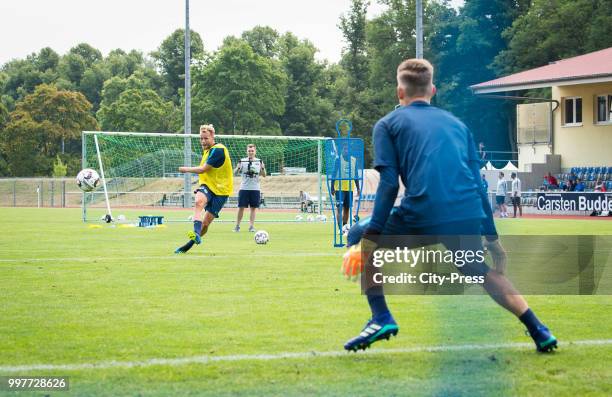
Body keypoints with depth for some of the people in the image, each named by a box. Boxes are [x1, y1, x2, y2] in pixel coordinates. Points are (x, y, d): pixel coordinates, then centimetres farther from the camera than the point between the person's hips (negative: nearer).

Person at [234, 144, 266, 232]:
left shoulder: (259, 161, 5)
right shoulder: (242, 161, 2)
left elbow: (264, 175, 7)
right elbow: (235, 172, 0)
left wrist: (263, 168, -13)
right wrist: (238, 168, -21)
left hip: (255, 189, 1)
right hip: (244, 188, -1)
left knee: (253, 208, 2)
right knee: (241, 207, -2)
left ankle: (251, 226, 6)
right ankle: (237, 226, 7)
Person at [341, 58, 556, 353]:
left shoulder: (388, 124, 14)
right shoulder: (457, 124, 25)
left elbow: (389, 184, 1)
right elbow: (478, 184, 21)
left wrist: (369, 239, -2)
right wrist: (492, 238, 25)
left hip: (422, 215, -4)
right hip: (468, 216, 5)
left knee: (358, 237, 19)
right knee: (483, 272, 32)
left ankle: (381, 317, 4)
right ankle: (539, 331, 24)